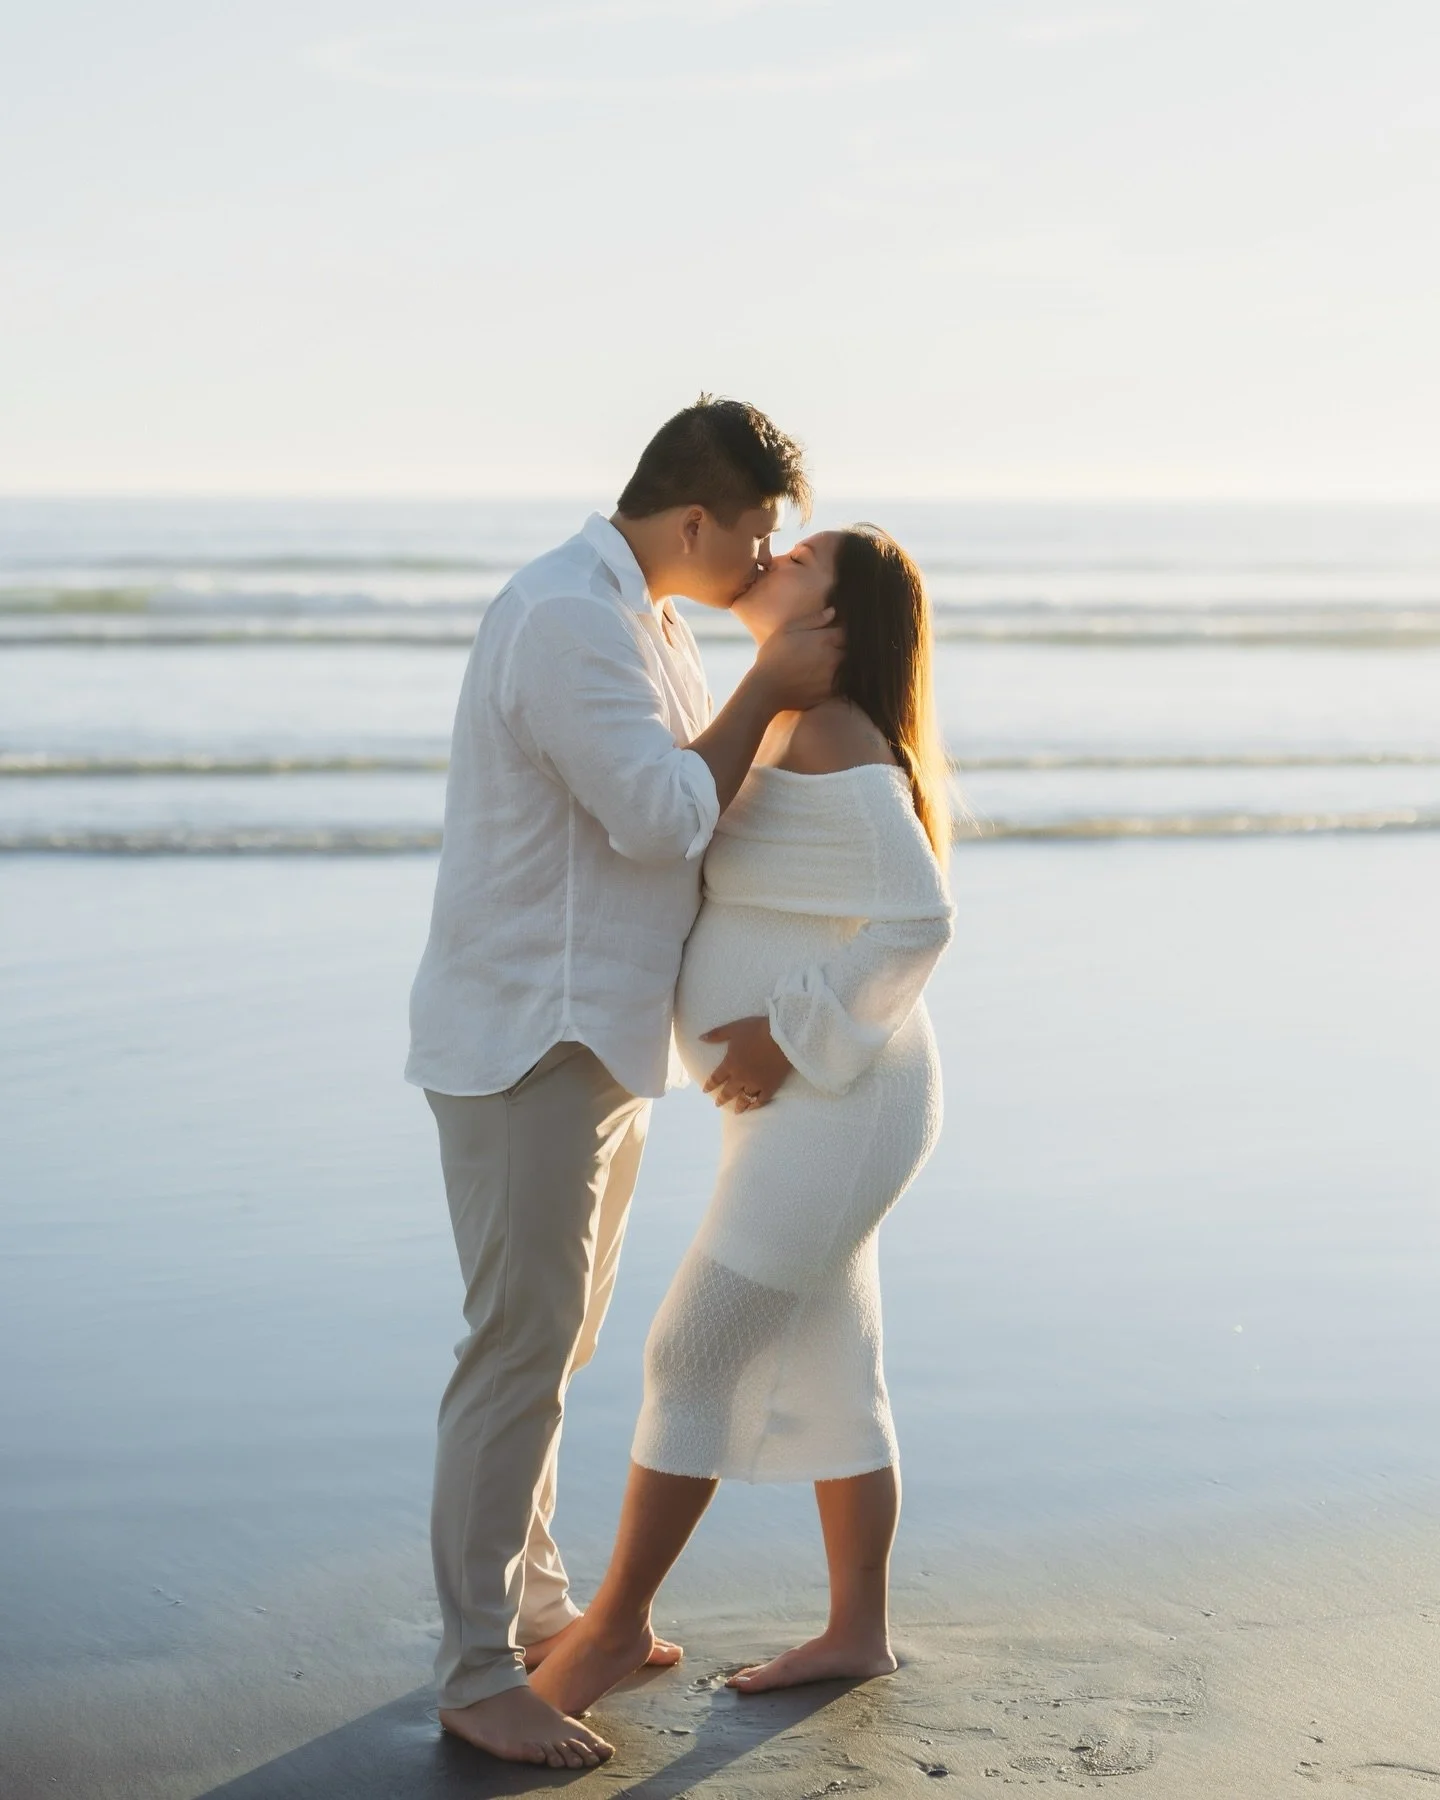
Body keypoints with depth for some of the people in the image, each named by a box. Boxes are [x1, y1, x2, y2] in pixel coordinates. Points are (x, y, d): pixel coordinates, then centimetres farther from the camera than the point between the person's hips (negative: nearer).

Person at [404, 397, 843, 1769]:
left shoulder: (643, 618, 14)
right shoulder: (565, 617, -19)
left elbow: (687, 794, 20)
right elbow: (662, 816, -22)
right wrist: (770, 688, -13)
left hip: (597, 1036, 10)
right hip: (526, 1039, -10)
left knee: (556, 1341, 17)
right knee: (519, 1348, -7)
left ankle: (534, 1610, 30)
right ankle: (477, 1677, 1)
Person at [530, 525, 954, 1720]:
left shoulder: (827, 737, -20)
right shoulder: (790, 732, 10)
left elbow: (917, 919, -26)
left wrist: (788, 1035, -22)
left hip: (833, 1111, -10)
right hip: (800, 1103, 10)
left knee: (692, 1360, -3)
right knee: (823, 1373, 15)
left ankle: (617, 1621, 11)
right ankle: (858, 1631, 25)